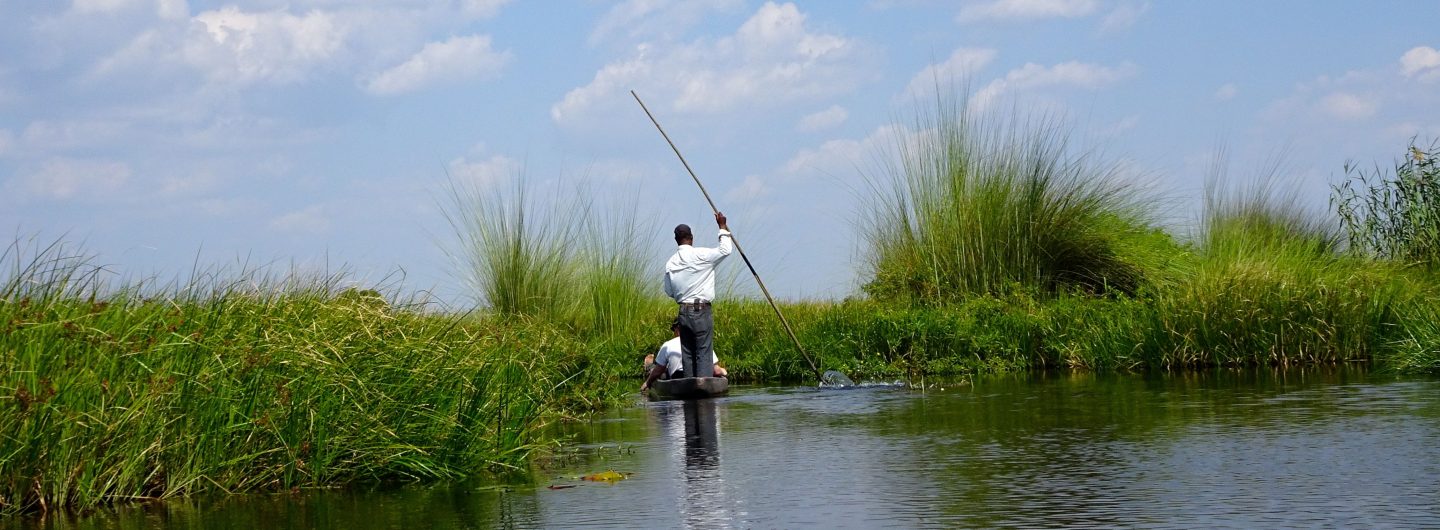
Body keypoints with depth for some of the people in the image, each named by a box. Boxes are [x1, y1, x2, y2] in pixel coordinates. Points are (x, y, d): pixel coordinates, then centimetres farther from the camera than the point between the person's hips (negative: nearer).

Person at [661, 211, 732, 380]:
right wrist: (723, 226, 6)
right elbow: (725, 249, -5)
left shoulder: (670, 263, 4)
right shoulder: (701, 255, -11)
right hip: (701, 311, -5)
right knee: (704, 352, -5)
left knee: (687, 354, 10)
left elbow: (669, 291, 12)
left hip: (683, 313, 5)